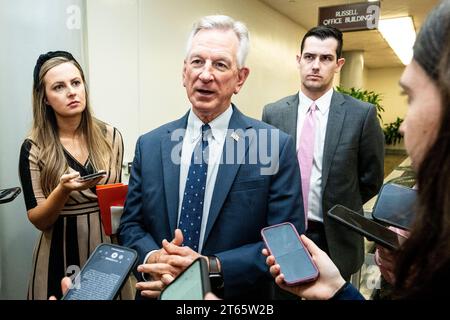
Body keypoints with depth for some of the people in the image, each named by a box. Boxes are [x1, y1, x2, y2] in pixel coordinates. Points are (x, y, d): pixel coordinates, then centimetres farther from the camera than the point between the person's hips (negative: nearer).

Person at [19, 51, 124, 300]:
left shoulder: (110, 137, -4)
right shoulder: (33, 148, -10)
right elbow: (38, 220, -8)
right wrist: (63, 190, -25)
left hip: (107, 247, 2)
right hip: (60, 256, -2)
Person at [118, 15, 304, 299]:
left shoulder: (276, 146, -14)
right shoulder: (149, 145, -4)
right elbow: (130, 225, 0)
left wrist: (212, 268, -24)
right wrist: (152, 258, -20)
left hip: (237, 297, -2)